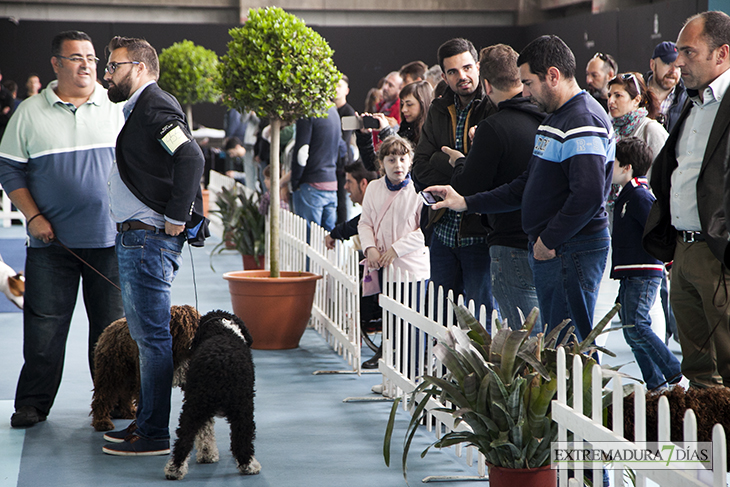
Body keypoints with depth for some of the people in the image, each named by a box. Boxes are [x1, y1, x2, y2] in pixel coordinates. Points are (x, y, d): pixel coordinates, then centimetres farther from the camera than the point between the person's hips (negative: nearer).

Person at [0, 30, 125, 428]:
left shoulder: (117, 107, 6)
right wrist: (33, 216, -5)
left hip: (110, 238, 1)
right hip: (51, 242, -1)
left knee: (113, 324, 6)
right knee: (44, 325, 1)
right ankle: (32, 403, 11)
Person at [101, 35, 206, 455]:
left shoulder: (155, 107, -13)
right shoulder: (141, 109, 19)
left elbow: (192, 158, -28)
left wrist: (175, 220, -23)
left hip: (149, 238, -11)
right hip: (138, 238, 11)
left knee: (153, 337, -6)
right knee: (148, 335, 16)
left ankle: (154, 435, -2)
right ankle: (146, 422, 24)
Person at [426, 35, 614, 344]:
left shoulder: (584, 123, -15)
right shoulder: (556, 118, 20)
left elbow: (589, 195, -26)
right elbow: (529, 185, 24)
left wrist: (548, 241, -18)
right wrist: (466, 203, 19)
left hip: (571, 252, -11)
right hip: (549, 251, 11)